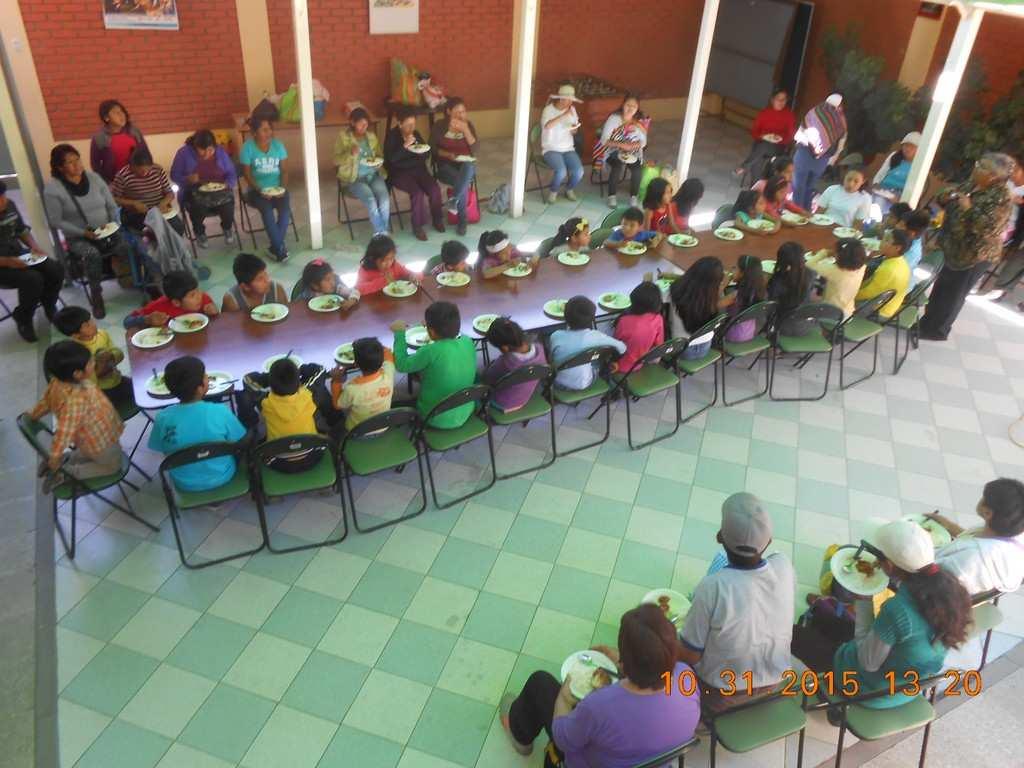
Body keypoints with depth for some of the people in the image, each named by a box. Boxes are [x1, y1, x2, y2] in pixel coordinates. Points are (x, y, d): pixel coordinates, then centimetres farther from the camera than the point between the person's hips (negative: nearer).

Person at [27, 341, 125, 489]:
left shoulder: (58, 382, -17)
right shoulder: (77, 399, -41)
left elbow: (45, 401, 2)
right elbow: (64, 432, -37)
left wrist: (33, 416, 21)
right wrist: (54, 461, -28)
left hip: (91, 438, 8)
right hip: (99, 442, -8)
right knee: (113, 465, 18)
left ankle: (66, 459, 19)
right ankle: (66, 472, 7)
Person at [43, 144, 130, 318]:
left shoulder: (94, 178, 4)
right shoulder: (52, 188, -8)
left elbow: (112, 206, 9)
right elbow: (56, 221, -8)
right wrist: (83, 233, -19)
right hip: (78, 238, -3)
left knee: (129, 248, -24)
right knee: (92, 254, -36)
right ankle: (96, 298, -20)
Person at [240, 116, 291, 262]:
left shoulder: (278, 145, 2)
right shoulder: (248, 147, -7)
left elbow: (284, 170, 4)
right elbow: (247, 175, -7)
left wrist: (283, 187, -13)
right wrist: (260, 190, -20)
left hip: (277, 188, 3)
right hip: (257, 190, -2)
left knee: (285, 207, -28)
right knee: (267, 208, -33)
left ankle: (275, 246, -18)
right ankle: (279, 247, -25)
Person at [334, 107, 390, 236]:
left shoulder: (372, 136, 12)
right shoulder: (343, 136, 0)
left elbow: (380, 155, 23)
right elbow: (336, 160, -3)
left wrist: (378, 161, -2)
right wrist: (350, 153, -21)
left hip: (374, 175, 3)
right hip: (354, 178, -3)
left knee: (385, 198, -27)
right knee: (370, 199, -30)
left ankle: (382, 233, -16)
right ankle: (382, 233, -20)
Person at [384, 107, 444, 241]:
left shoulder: (415, 134, 8)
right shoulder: (391, 136, -7)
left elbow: (425, 155, 13)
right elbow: (391, 159, -19)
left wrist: (422, 151, -10)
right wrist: (405, 145, -26)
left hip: (418, 170, 5)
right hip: (399, 173, -5)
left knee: (435, 189, -20)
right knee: (418, 193, -30)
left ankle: (437, 219, 2)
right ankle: (417, 226, -15)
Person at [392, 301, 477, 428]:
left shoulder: (431, 351, -30)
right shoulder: (468, 341, -13)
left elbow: (401, 365, -14)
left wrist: (399, 333, -5)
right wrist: (432, 324, 19)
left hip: (436, 419, -5)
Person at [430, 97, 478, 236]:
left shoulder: (468, 124, 1)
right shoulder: (439, 126, -3)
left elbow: (475, 148, -7)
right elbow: (432, 149, -2)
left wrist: (465, 130, -18)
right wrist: (447, 154, -19)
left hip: (466, 165, 2)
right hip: (446, 166, -2)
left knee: (468, 167, -37)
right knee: (463, 182, -33)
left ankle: (454, 199, -34)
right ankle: (462, 220, -26)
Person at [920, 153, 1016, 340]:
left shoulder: (1001, 199, -21)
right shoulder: (970, 185, 2)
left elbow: (988, 228, -31)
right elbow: (951, 206, 13)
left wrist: (969, 209, -29)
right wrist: (946, 198, -9)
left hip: (974, 256, -8)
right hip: (955, 249, 8)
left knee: (953, 294, 5)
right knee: (942, 287, 20)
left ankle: (936, 330, 18)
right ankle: (929, 320, 35)